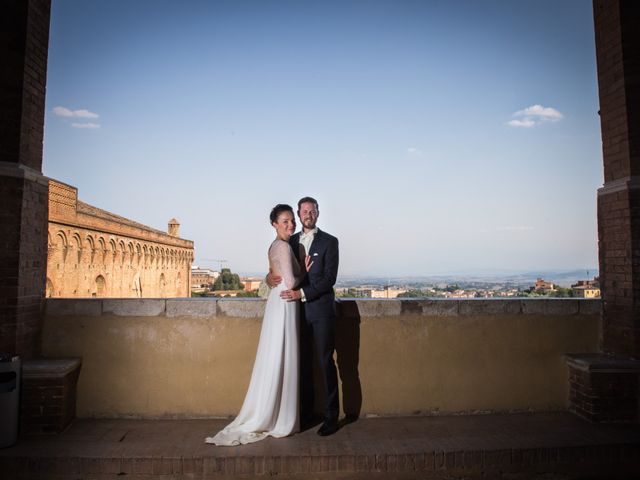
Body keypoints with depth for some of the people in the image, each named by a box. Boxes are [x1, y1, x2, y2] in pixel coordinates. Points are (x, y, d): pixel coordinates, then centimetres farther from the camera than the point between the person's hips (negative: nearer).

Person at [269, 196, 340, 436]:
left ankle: (331, 416, 8)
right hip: (299, 310, 4)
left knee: (326, 362, -1)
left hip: (321, 310, -4)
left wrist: (302, 293, -17)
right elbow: (282, 269, 14)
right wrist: (271, 276, -10)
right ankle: (306, 412, 23)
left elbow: (329, 278, -10)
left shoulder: (329, 241, -2)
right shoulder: (290, 241, 12)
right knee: (303, 363, 10)